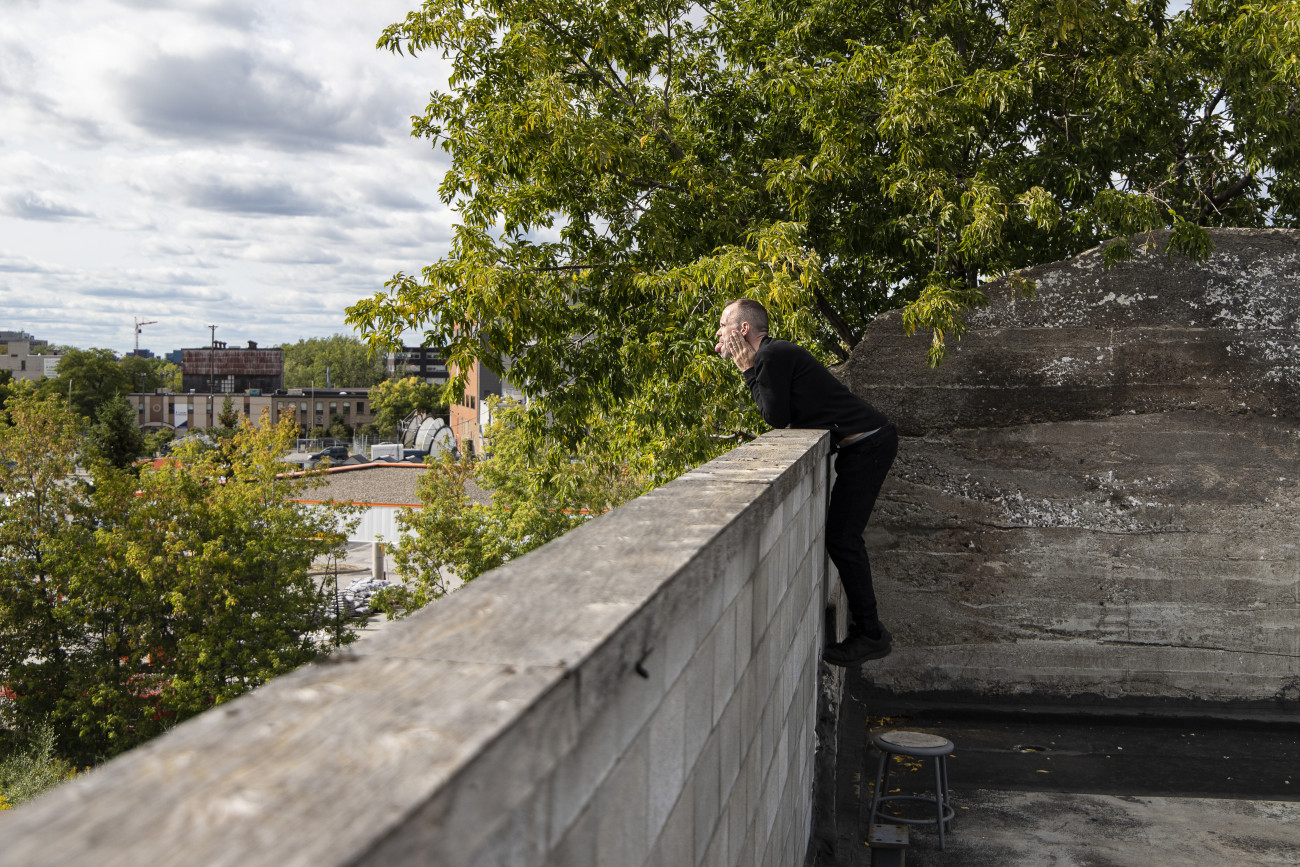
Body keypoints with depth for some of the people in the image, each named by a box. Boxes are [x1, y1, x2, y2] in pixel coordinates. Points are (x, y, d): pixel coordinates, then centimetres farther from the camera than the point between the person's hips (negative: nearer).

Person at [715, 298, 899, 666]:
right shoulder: (775, 354, 16)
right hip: (867, 442, 11)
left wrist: (749, 370, -8)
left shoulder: (773, 356, -15)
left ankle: (871, 635, -1)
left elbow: (777, 417, -15)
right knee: (843, 534, 17)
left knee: (842, 537, -10)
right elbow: (786, 416, 13)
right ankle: (864, 619, 27)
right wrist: (751, 369, 9)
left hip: (868, 443, -11)